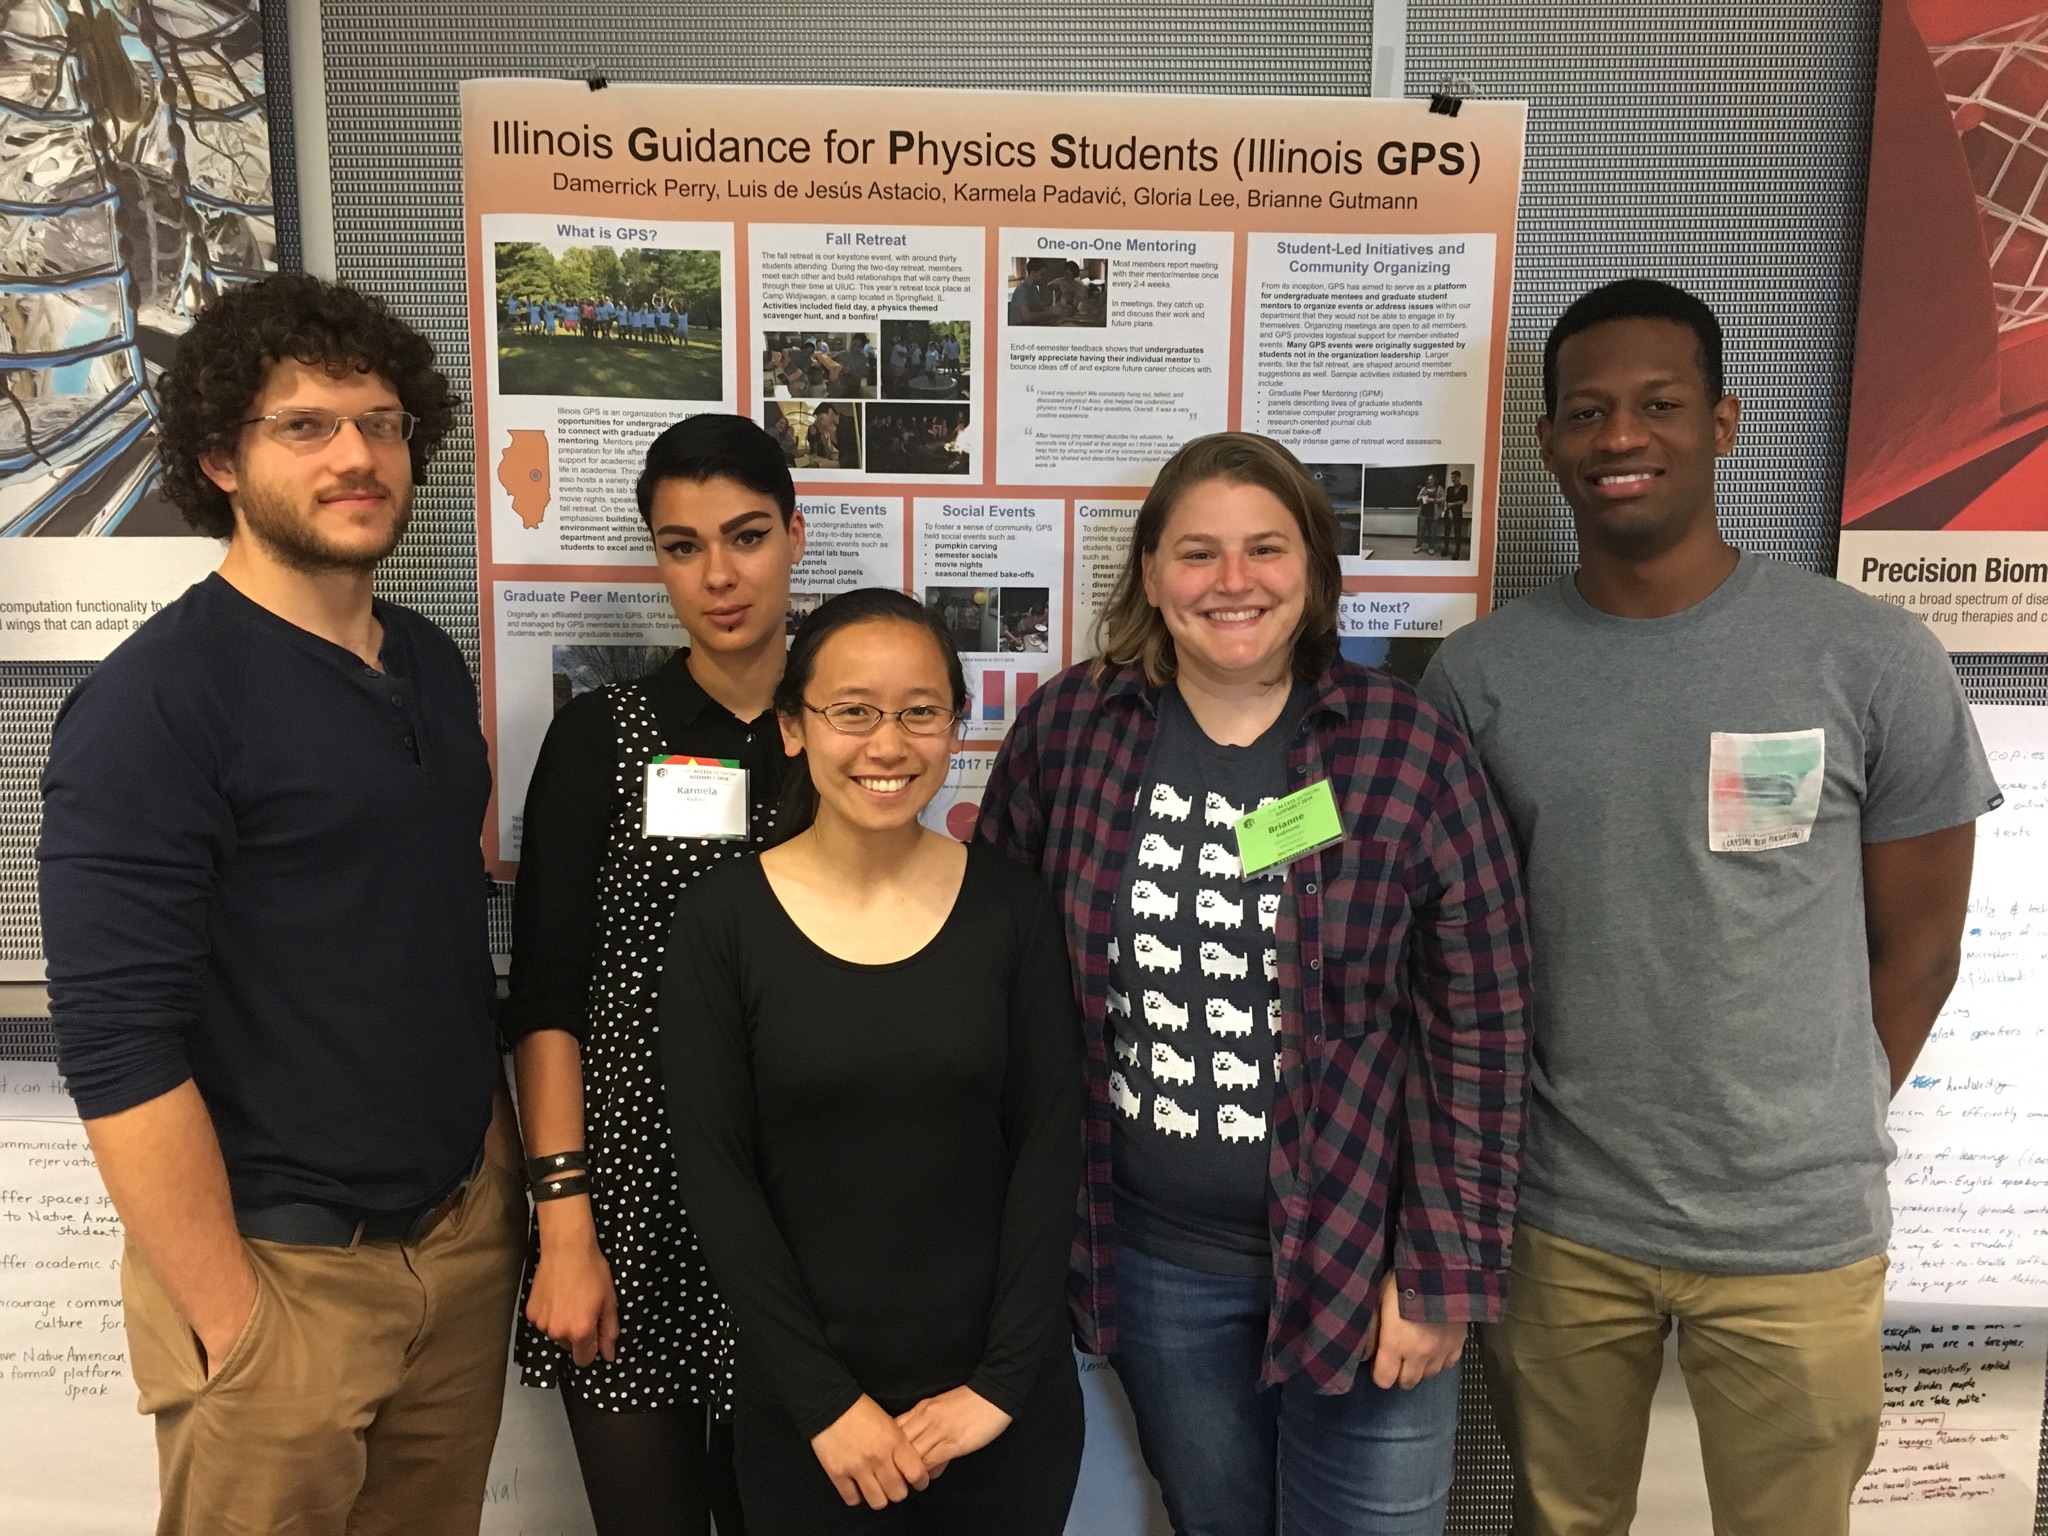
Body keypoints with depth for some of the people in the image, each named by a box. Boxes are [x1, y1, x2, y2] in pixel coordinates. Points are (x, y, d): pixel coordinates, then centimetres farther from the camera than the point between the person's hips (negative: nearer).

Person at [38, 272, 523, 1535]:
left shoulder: (433, 664, 6)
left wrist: (507, 1170, 9)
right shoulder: (154, 703, -15)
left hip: (464, 1232, 6)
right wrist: (233, 1329, -16)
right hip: (280, 1265, -6)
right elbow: (118, 1045, -18)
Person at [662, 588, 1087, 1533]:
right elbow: (716, 1174, -8)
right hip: (808, 1408, -1)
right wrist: (824, 1399, -10)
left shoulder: (1010, 908, -4)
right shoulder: (722, 921, -8)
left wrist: (1004, 1380, -8)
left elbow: (1049, 1145, -4)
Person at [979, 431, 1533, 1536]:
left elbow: (1477, 1023, -9)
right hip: (1151, 1257, 3)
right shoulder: (1065, 729, -6)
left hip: (1358, 1254, -2)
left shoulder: (1406, 749, -12)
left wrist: (1445, 1273, -8)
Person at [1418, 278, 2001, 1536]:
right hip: (1557, 1222, 1)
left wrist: (1814, 1146, 5)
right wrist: (1493, 1162, 2)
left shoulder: (1874, 660, -9)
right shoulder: (1477, 674, -5)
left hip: (1799, 1232, -1)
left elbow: (1916, 946, 0)